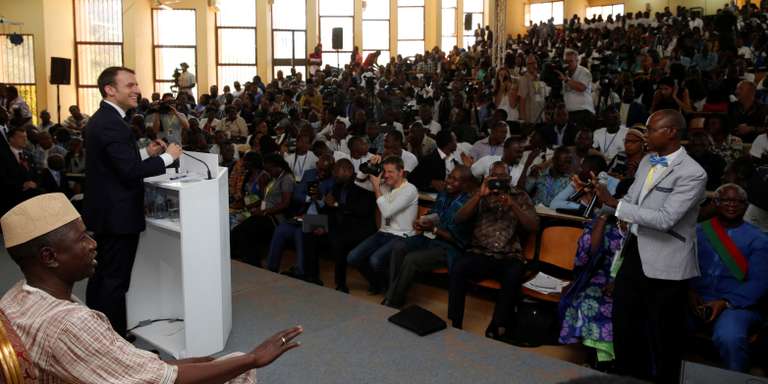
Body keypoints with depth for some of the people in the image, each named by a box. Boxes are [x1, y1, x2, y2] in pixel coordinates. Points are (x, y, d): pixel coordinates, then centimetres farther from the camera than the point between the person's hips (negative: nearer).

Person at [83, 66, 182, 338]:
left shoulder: (101, 118, 12)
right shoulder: (112, 123, -21)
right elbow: (130, 171, -26)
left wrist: (146, 152, 9)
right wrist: (167, 157, -16)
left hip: (104, 211, 10)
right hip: (118, 214, -10)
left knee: (101, 274, 18)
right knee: (116, 280, -2)